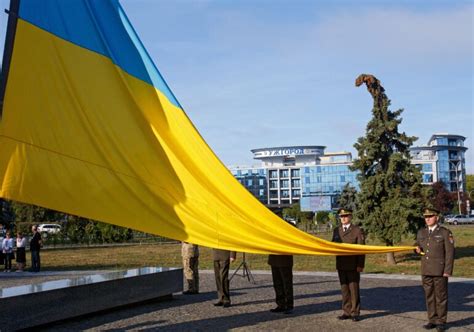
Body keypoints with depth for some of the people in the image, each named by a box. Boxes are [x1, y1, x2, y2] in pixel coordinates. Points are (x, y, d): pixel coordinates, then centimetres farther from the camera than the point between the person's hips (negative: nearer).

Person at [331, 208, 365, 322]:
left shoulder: (357, 230, -2)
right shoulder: (336, 230, 12)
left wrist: (360, 265, -12)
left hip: (353, 266, -4)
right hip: (341, 265, 4)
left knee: (354, 289, -1)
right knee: (344, 289, 8)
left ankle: (355, 312, 7)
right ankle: (347, 312, 15)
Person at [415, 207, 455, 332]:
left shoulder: (445, 233, -7)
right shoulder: (421, 232, 8)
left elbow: (450, 253, -9)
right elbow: (418, 245, 22)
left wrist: (448, 271, -14)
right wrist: (417, 249, -3)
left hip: (440, 271, -5)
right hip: (426, 270, 5)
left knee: (441, 296, 3)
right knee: (429, 296, 8)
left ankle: (441, 321, 12)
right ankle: (433, 320, 17)